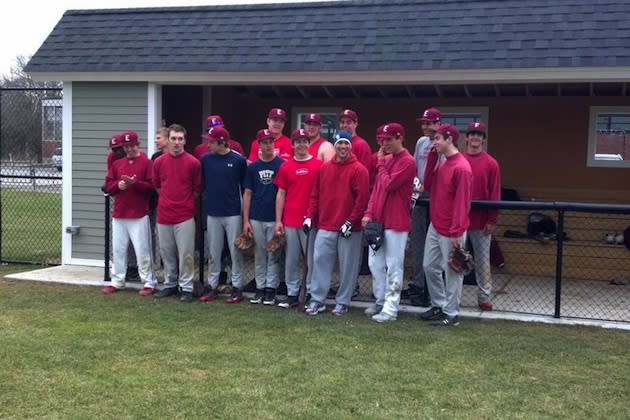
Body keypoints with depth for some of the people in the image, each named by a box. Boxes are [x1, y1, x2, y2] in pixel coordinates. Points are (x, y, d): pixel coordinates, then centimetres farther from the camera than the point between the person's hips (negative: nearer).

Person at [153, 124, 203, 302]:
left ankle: (186, 288, 7)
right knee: (166, 252, 12)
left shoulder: (193, 163, -4)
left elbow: (197, 189, 5)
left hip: (185, 216, -3)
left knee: (186, 254, -1)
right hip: (163, 215, 3)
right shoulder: (159, 162, 4)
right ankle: (170, 285, 24)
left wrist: (185, 203, 9)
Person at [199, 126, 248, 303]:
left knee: (235, 252, 3)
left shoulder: (238, 160, -7)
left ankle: (237, 287, 13)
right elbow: (203, 184, 9)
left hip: (233, 213, -3)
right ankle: (211, 286, 20)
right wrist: (206, 203, 6)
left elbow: (245, 187, 0)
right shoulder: (206, 159, 1)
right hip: (212, 213, 3)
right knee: (214, 253, 11)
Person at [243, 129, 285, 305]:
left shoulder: (282, 165, -3)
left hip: (275, 218, -3)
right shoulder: (253, 167, 7)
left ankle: (271, 288, 11)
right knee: (259, 255, 10)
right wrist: (246, 220, 3)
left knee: (273, 255, 3)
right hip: (256, 218, 3)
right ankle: (260, 287, 18)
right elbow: (247, 194, 9)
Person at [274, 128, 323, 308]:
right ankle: (292, 294, 16)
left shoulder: (318, 165, 0)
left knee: (312, 259, 1)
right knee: (291, 259, 8)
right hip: (290, 221, 3)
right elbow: (281, 194, 10)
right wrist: (278, 220, 5)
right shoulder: (285, 167, 7)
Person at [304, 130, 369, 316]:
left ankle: (342, 302, 14)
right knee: (320, 261, 2)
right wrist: (310, 216, 4)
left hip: (349, 228, -4)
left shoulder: (358, 169, -5)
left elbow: (362, 198, -10)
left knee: (347, 266, 3)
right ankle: (317, 300, 10)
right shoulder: (324, 168, 10)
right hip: (325, 226, 4)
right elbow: (315, 195, 13)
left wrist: (351, 222, -14)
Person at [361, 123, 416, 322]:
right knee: (375, 263, 13)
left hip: (396, 223, -8)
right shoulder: (386, 159, 14)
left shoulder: (407, 161, -12)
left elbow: (388, 185, -19)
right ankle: (380, 301, 25)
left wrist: (381, 164, -6)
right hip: (377, 220, 9)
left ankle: (390, 309, 2)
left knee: (393, 267, -3)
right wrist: (369, 213, 6)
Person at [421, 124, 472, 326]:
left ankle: (451, 313, 12)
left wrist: (456, 232, -21)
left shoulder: (461, 168, -18)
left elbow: (462, 202, -20)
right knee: (430, 266, 15)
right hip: (435, 226, 9)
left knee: (451, 271, 2)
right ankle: (438, 305, 28)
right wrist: (432, 157, 1)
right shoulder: (442, 163, 11)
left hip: (450, 231, -9)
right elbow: (428, 185, 8)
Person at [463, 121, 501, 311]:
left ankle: (484, 297, 13)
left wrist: (492, 220, -7)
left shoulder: (491, 163, -1)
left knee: (482, 260, 5)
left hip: (481, 221, -2)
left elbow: (495, 194, -3)